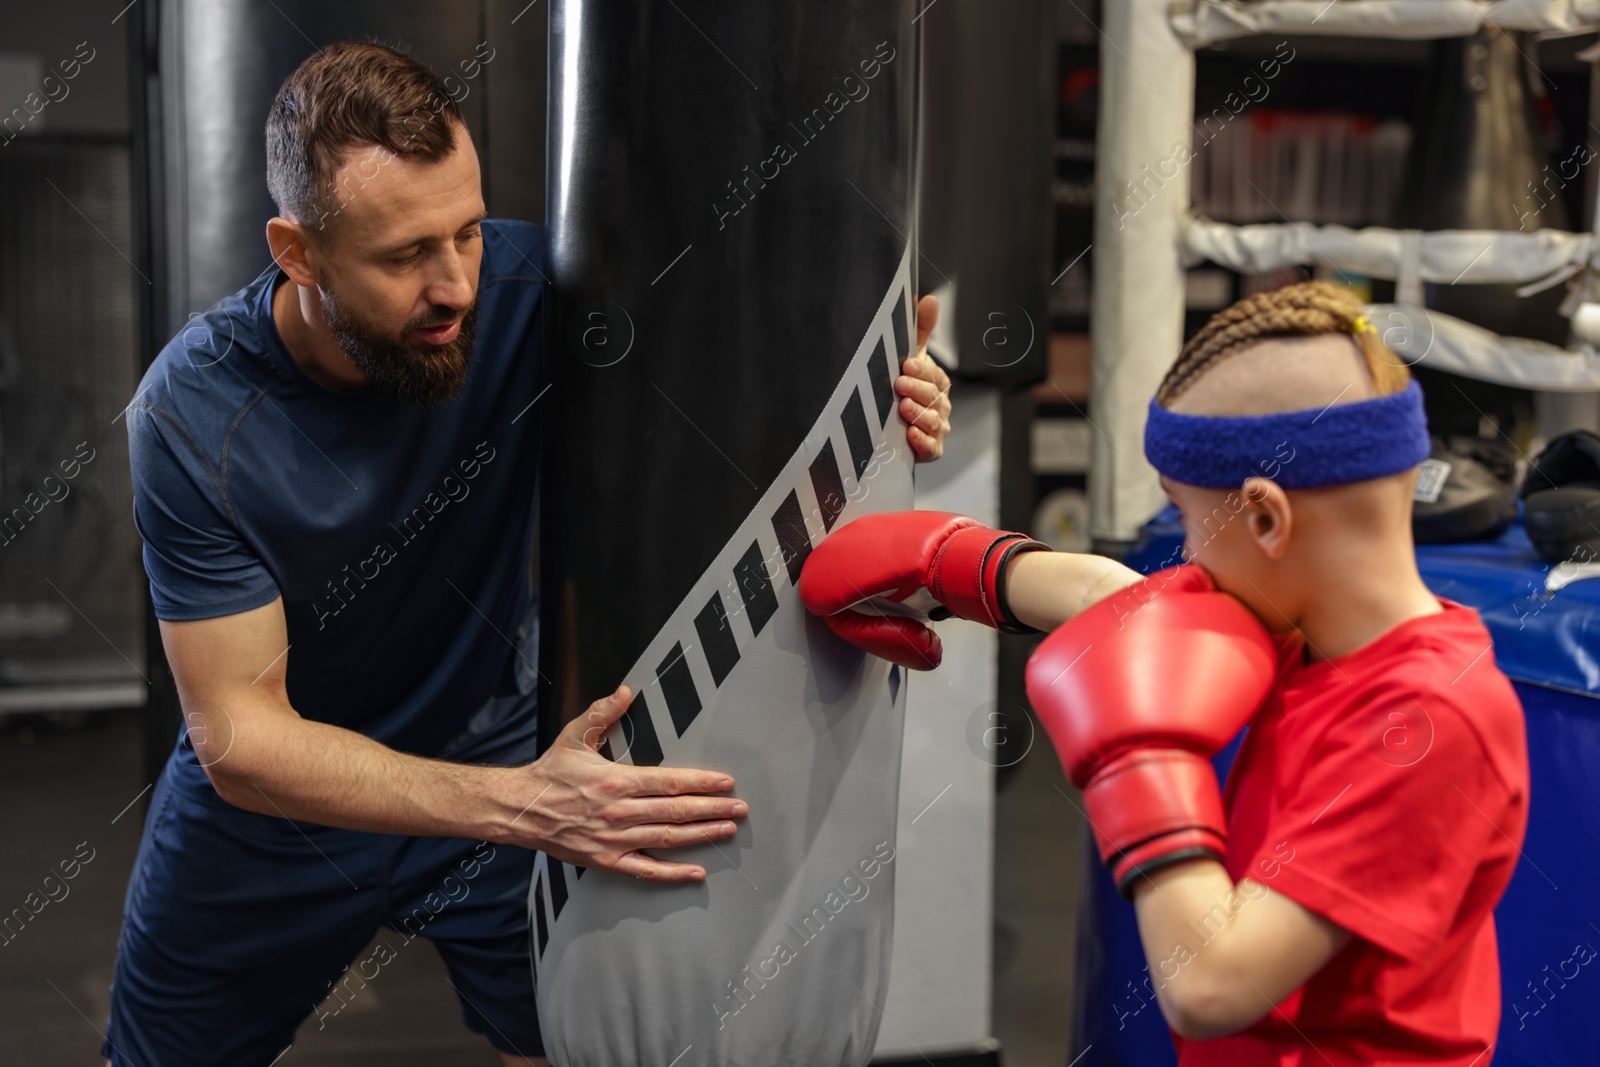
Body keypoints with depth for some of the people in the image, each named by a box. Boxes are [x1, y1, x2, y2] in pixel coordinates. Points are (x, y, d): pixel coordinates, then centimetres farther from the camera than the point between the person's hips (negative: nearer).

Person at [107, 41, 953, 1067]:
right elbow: (238, 735, -28)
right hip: (273, 799, 0)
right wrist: (518, 807, -41)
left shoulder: (525, 287, -23)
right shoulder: (193, 417, -27)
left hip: (497, 752, 1)